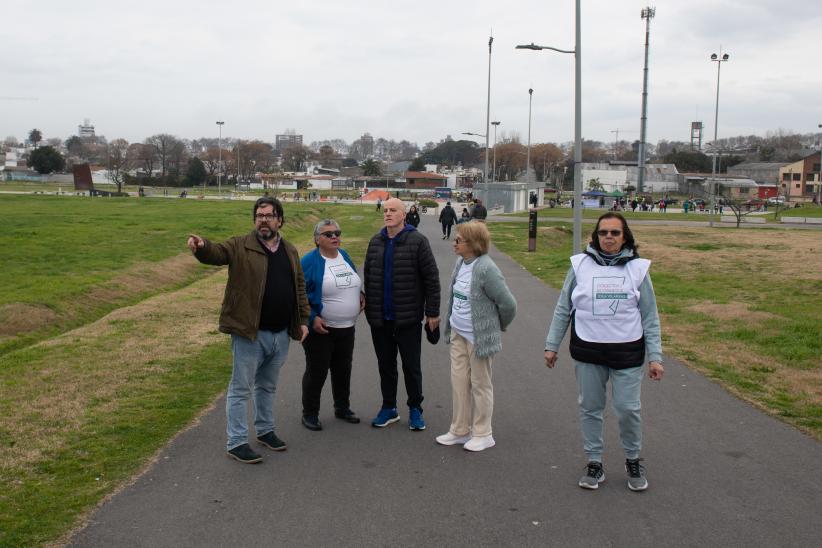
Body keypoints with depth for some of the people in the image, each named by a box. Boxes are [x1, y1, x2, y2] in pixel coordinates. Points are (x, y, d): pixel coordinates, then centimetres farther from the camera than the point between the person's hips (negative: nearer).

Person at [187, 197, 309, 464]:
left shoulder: (290, 251, 10)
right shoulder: (240, 246, -6)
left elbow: (300, 288, 14)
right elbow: (216, 252, -24)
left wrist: (303, 320, 9)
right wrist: (201, 247, -47)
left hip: (281, 334, 5)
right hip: (249, 332, -5)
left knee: (267, 386, 20)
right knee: (241, 388, 3)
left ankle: (265, 430, 36)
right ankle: (236, 442, 12)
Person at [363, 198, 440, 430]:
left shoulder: (417, 241, -8)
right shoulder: (376, 242, 7)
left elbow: (431, 278, -8)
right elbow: (368, 276, 13)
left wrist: (432, 312, -9)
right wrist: (369, 308, 10)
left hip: (408, 318, -4)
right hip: (380, 318, 4)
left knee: (411, 366, 6)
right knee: (385, 365, 14)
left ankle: (415, 409, 21)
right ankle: (389, 408, 28)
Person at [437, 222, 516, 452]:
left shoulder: (486, 269, -22)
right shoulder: (461, 263, 2)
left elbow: (508, 303, -18)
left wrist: (499, 326, -2)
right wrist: (451, 325, 16)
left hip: (478, 337, -8)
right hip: (458, 334, 8)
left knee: (480, 384, 6)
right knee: (458, 381, 13)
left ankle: (482, 434, 20)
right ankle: (460, 430, 27)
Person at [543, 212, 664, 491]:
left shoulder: (637, 268, 0)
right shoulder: (581, 264, 0)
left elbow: (650, 316, 4)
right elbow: (563, 309, 6)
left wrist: (655, 357, 0)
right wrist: (551, 345, 6)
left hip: (627, 351, -1)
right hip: (587, 351, 1)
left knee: (628, 409, 2)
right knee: (590, 408, 10)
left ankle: (633, 460, 27)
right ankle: (594, 463, 26)